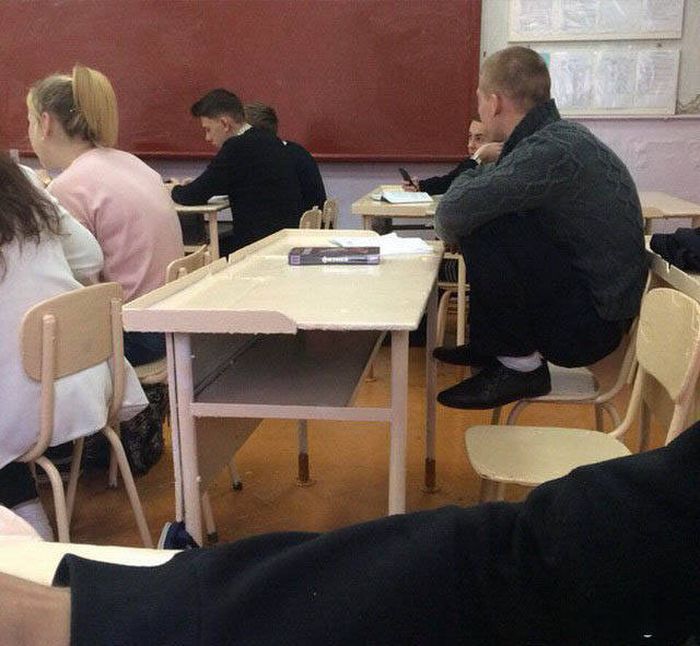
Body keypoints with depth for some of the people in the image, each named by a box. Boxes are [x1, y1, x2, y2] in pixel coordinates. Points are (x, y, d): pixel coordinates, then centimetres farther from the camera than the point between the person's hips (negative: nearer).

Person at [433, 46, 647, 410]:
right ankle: (490, 342, 20)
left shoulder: (551, 151, -24)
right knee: (487, 214, 17)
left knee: (480, 229, -24)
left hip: (591, 323, -10)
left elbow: (453, 214, -30)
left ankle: (520, 364, -9)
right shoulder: (558, 134, 5)